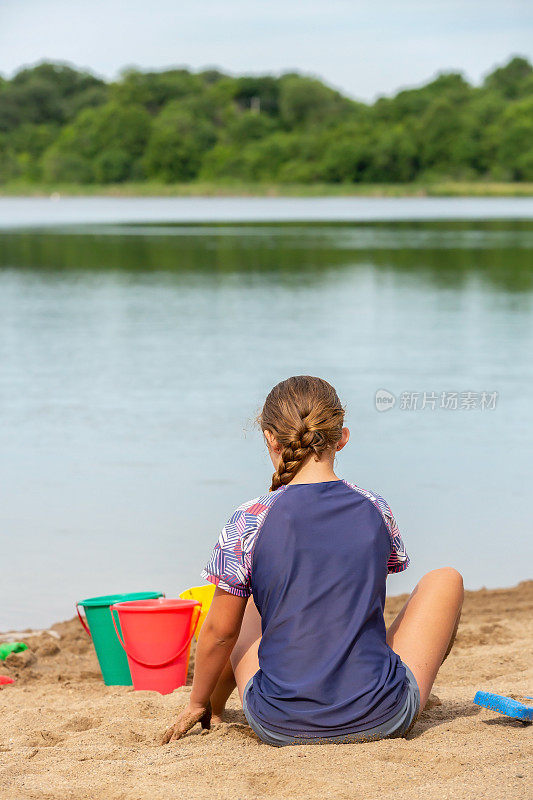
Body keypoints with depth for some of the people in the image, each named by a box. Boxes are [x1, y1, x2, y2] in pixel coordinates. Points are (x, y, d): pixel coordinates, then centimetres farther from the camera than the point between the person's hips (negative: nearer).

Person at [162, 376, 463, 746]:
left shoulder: (248, 523, -8)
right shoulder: (375, 511, -1)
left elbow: (220, 631, 0)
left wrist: (199, 702, 17)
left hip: (280, 726, 1)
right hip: (381, 721, 0)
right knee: (446, 579, 21)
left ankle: (215, 708, 46)